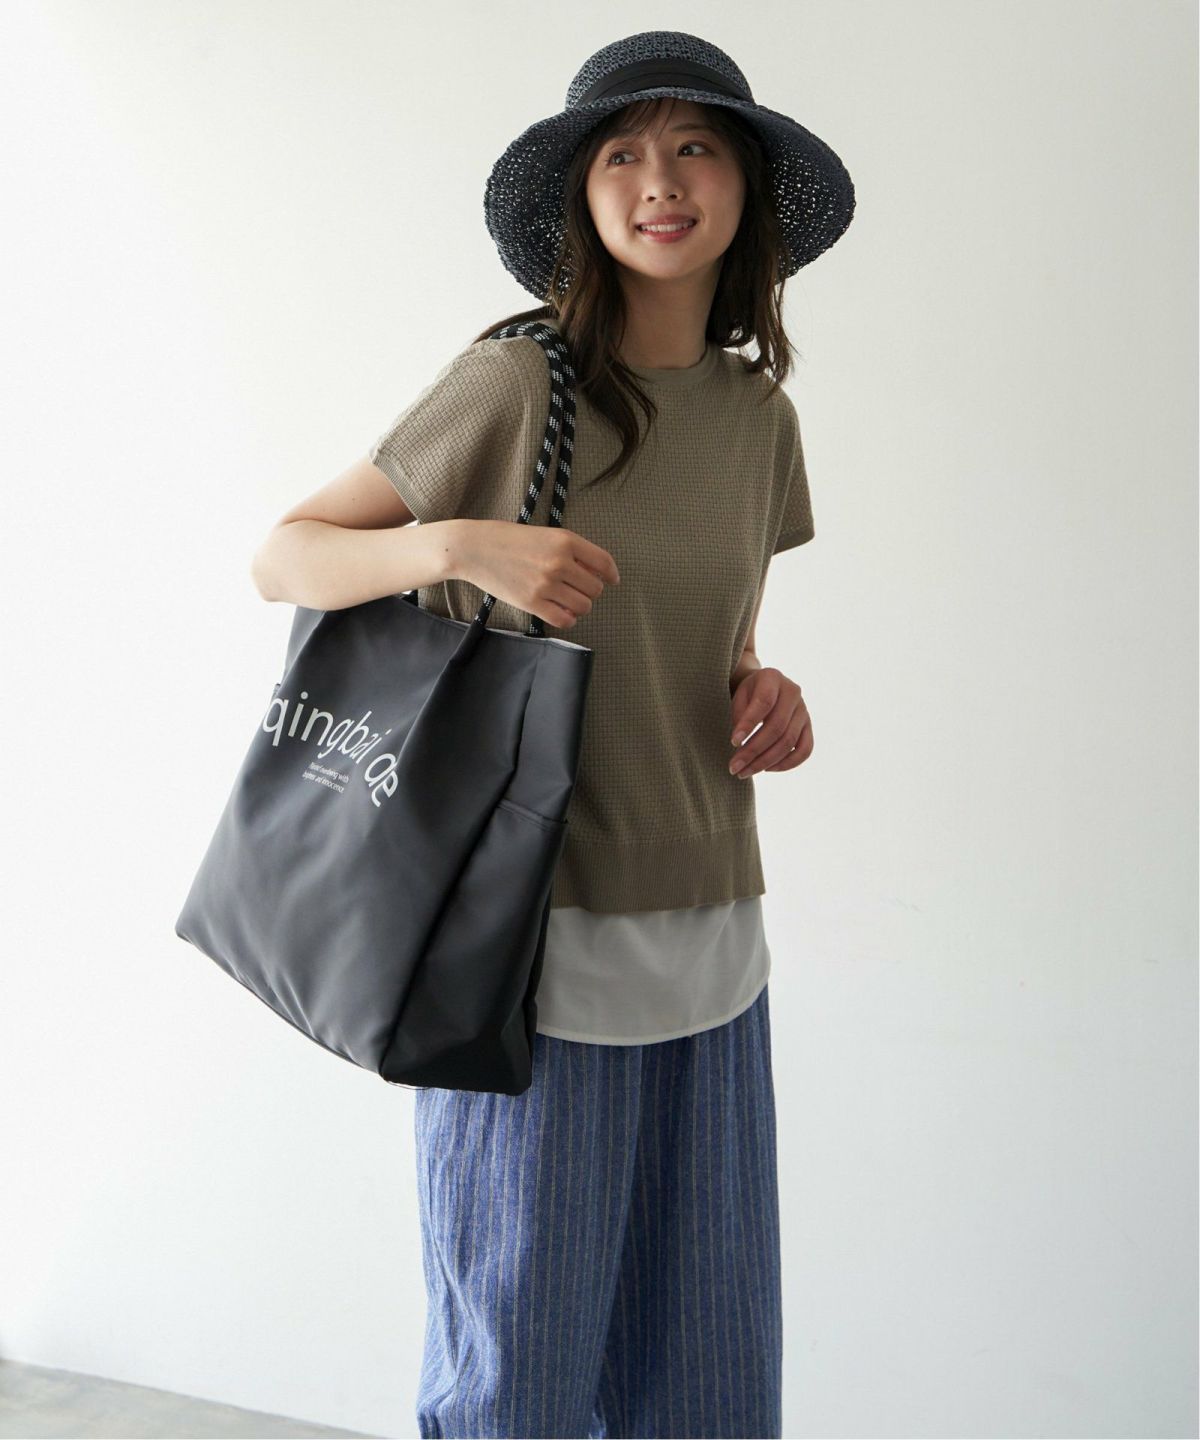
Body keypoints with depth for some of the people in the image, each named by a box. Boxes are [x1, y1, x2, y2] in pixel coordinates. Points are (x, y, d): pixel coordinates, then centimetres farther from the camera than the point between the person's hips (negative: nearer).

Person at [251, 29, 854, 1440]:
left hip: (710, 938, 5)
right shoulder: (517, 381, -8)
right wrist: (460, 544, -22)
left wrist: (763, 694, -1)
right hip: (538, 935, -5)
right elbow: (283, 557, -5)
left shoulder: (757, 411, 8)